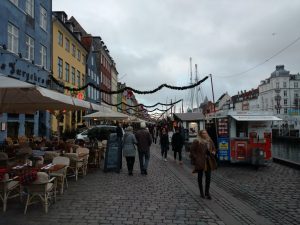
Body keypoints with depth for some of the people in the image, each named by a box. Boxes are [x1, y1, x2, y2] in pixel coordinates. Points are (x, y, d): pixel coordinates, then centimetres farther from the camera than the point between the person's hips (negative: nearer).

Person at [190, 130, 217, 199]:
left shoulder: (209, 141, 6)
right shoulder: (196, 142, -10)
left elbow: (213, 148, 20)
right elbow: (192, 151, -7)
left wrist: (213, 152, -1)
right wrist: (195, 159, -14)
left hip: (208, 161, 4)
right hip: (200, 161, -4)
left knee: (208, 177, 4)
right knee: (200, 176, 10)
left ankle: (207, 192, 17)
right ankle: (201, 192, 25)